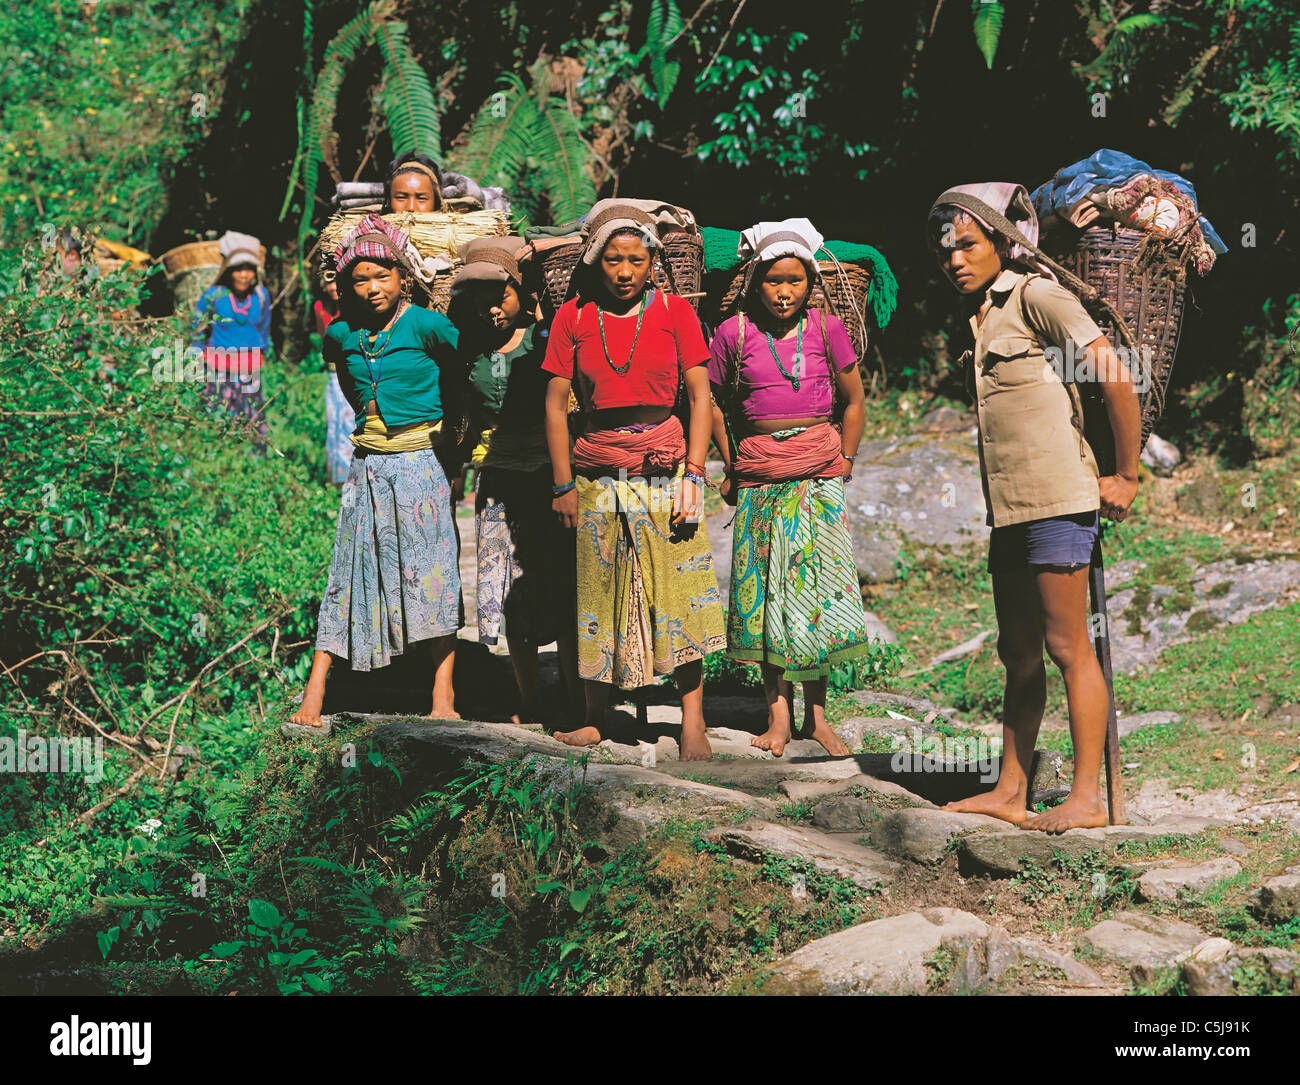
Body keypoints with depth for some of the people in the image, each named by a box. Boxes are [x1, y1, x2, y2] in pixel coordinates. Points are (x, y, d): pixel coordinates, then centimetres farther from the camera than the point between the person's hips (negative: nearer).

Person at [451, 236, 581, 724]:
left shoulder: (544, 338, -2)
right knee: (509, 590, 6)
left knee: (559, 586, -4)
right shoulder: (471, 350, 7)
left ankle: (576, 701, 5)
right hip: (498, 479, 4)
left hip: (546, 476, -4)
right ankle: (528, 703, 17)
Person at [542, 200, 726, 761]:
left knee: (680, 595, -3)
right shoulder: (573, 317, 4)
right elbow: (556, 403, 5)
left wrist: (693, 473, -7)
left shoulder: (674, 311, 2)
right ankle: (594, 719, 15)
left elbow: (699, 395, 1)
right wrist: (564, 483, 0)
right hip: (599, 476, 1)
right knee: (598, 597, 5)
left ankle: (692, 720, 4)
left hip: (664, 469, -1)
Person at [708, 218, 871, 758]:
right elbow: (715, 404, 12)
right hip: (758, 479, 0)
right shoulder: (734, 332, 1)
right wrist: (731, 466, 8)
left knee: (818, 589, -2)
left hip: (818, 475, 0)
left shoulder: (826, 328, 2)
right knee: (763, 592, 0)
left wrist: (843, 462, 7)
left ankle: (815, 713, 8)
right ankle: (777, 712, 9)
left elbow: (855, 401, 11)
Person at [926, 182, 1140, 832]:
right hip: (1008, 508, 9)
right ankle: (1010, 792, 15)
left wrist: (1126, 475, -12)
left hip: (1057, 498, -8)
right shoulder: (977, 315, 18)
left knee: (1067, 646, -6)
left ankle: (1087, 797, -3)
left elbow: (1114, 376, -15)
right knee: (1018, 652, 10)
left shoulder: (1036, 296, -7)